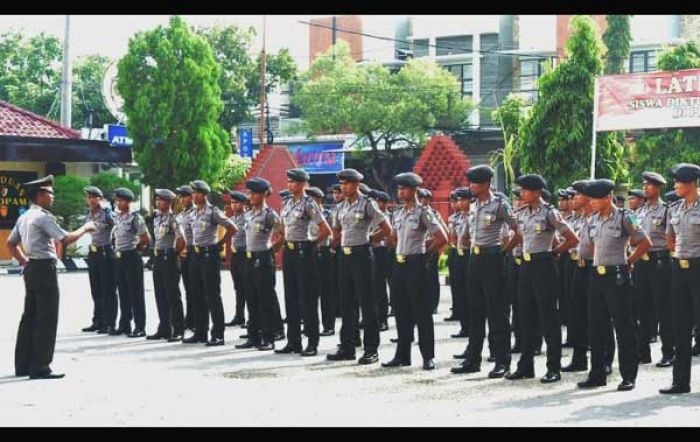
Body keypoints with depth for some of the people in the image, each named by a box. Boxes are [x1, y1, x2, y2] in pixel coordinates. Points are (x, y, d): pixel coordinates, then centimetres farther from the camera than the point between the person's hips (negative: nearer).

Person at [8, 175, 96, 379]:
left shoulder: (24, 217, 14)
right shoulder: (43, 217, -14)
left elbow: (10, 244, 22)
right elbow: (66, 239, -19)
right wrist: (85, 228, -5)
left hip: (31, 269, 9)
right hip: (44, 268, -9)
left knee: (29, 317, 13)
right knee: (46, 319, -5)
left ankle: (23, 365, 18)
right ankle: (40, 368, -4)